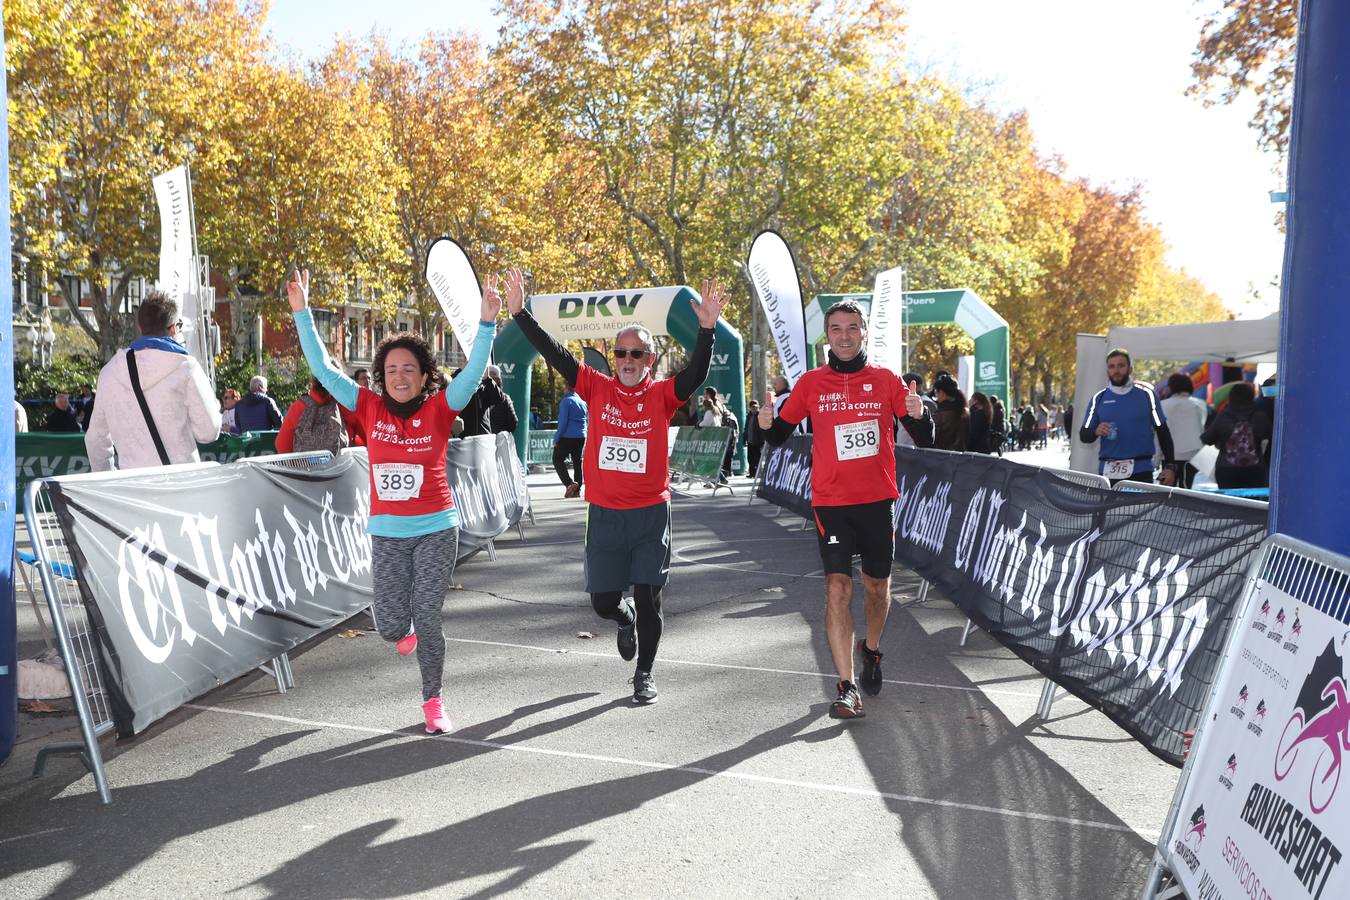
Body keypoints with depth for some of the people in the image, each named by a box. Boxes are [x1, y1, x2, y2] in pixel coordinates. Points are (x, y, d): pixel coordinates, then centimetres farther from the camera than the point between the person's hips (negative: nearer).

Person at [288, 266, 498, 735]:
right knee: (390, 624, 3)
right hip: (386, 532, 2)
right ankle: (406, 630, 43)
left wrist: (486, 322, -29)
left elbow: (473, 371, -17)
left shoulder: (439, 409, -6)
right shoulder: (370, 408, 0)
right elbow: (323, 369, 0)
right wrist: (302, 312, -4)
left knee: (427, 620, 1)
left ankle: (433, 701, 21)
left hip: (437, 529, -2)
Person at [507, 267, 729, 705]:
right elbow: (554, 355, -6)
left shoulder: (662, 394, -3)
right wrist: (519, 313, -15)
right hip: (604, 513, 2)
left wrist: (707, 328, -35)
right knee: (603, 600, 9)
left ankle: (645, 673, 23)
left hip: (651, 512, -1)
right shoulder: (597, 388, 0)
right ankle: (624, 618, 46)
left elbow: (697, 372, -20)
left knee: (647, 598, 3)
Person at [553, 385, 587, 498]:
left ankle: (569, 483, -16)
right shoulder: (583, 402, 12)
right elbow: (586, 421, 17)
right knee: (577, 462, 12)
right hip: (581, 438, 7)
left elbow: (563, 422, -14)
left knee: (558, 459, 2)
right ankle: (577, 490, 12)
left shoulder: (566, 401, -9)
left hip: (567, 437, -7)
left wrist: (556, 438, -9)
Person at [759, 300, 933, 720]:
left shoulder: (886, 379, 2)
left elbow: (924, 440, 2)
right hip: (830, 501, -1)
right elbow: (780, 436, 8)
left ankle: (871, 649, 43)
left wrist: (917, 415, -19)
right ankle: (847, 687, -5)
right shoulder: (811, 383, 2)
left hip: (878, 500, 2)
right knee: (838, 587, -9)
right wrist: (767, 424, -14)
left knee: (877, 585, 14)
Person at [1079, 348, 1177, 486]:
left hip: (1141, 471, -2)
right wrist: (1096, 432, -15)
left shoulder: (1146, 394, 4)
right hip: (1107, 472, 2)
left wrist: (1170, 466, 2)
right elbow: (1084, 436, 8)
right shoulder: (1099, 398, 9)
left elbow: (1163, 431, 7)